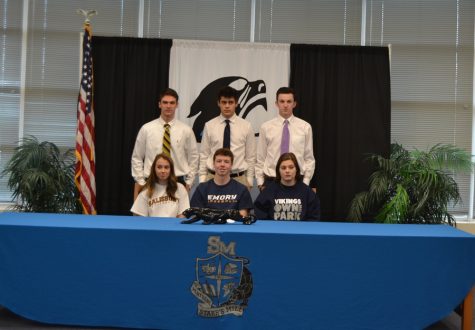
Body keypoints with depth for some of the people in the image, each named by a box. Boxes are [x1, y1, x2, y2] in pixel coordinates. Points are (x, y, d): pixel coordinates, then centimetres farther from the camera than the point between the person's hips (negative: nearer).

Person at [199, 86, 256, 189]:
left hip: (239, 178, 0)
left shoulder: (246, 126, 2)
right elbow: (204, 155, 6)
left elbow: (250, 157, 5)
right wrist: (202, 180, 1)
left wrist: (249, 181, 1)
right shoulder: (209, 126, 3)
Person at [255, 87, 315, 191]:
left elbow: (309, 158, 4)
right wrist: (260, 183, 0)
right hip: (271, 181, 0)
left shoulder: (305, 127, 2)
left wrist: (305, 183, -2)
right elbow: (260, 159, 4)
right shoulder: (266, 127, 1)